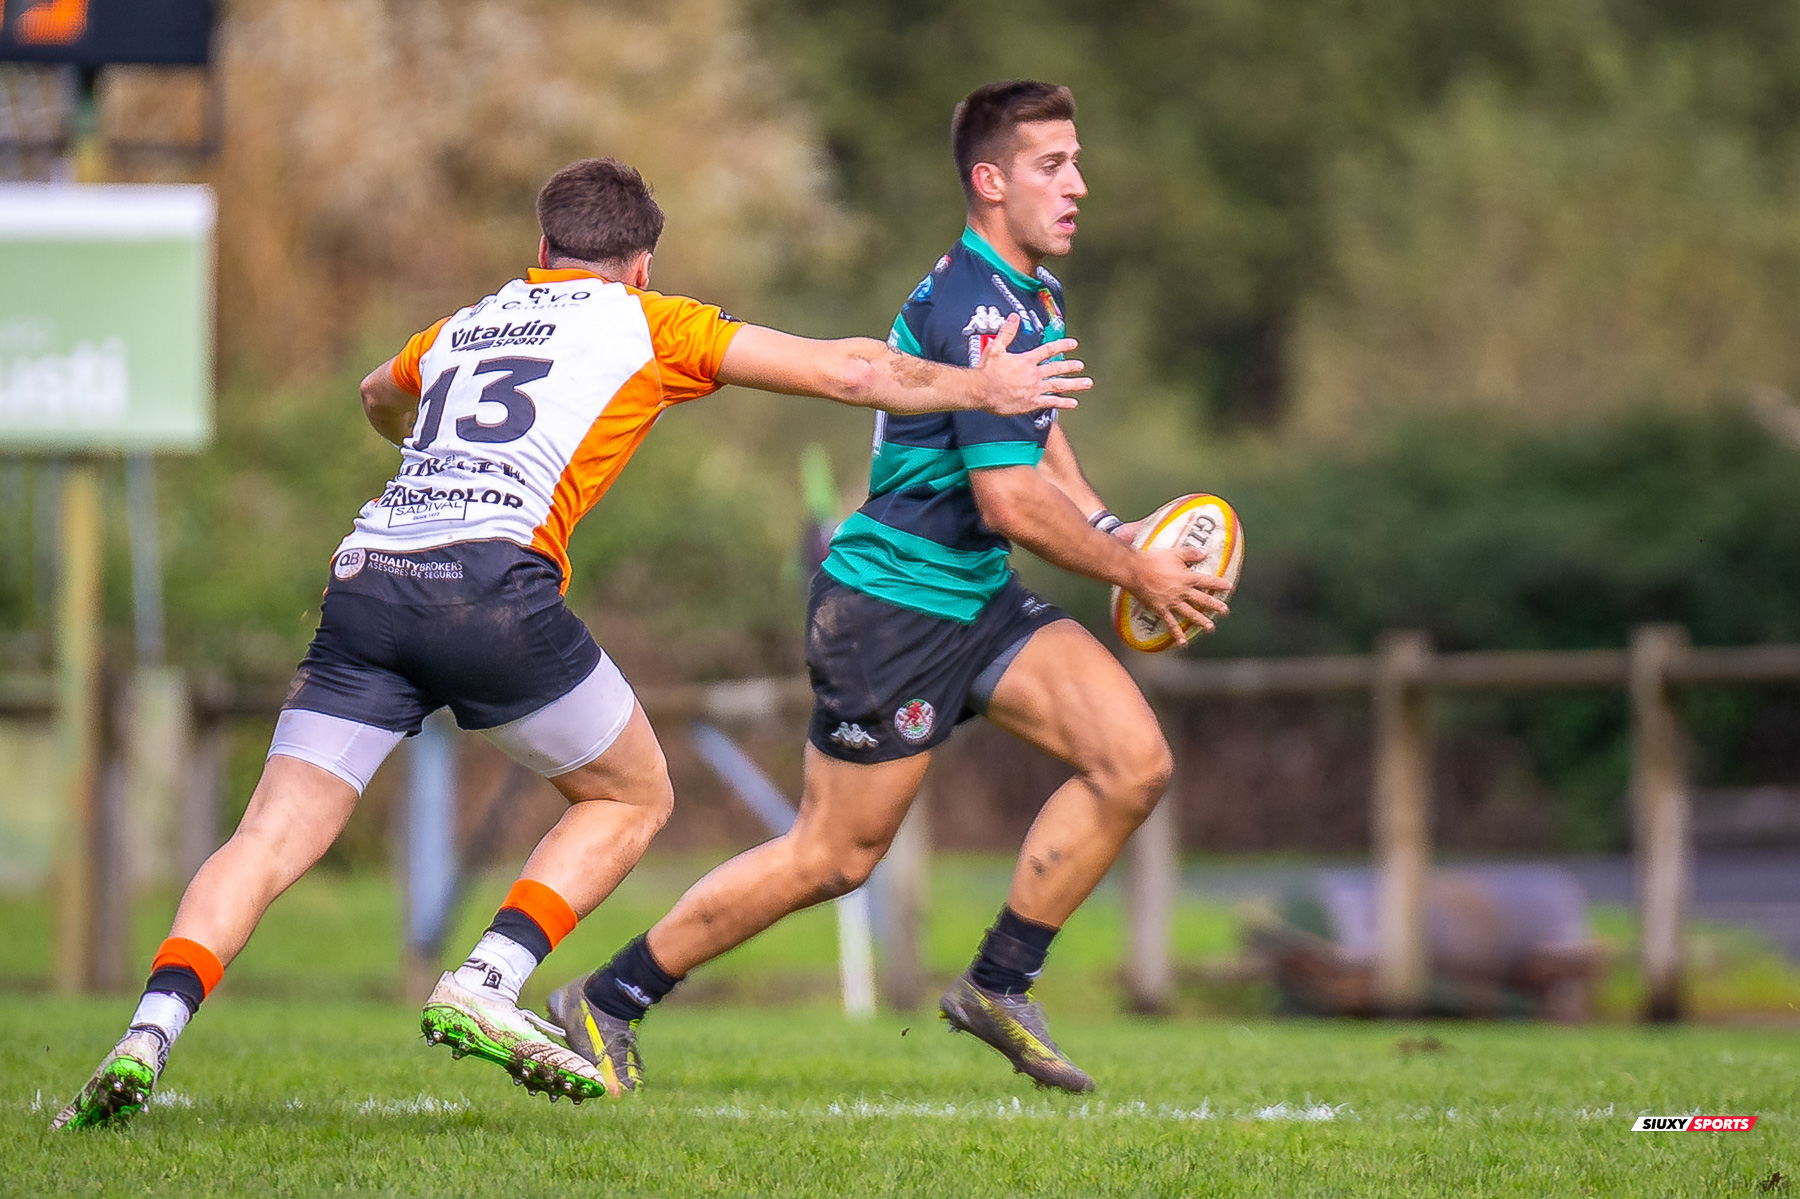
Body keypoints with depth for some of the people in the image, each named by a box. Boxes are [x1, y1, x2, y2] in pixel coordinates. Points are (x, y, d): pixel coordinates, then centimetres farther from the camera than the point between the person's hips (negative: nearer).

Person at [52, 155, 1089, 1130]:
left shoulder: (463, 327, 31)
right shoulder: (645, 323, 19)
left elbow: (381, 397, 55)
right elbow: (846, 371, 21)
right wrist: (979, 387, 35)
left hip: (365, 579, 4)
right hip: (492, 583, -4)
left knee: (270, 842, 2)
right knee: (634, 797, 17)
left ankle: (153, 1028, -21)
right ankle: (485, 988, 0)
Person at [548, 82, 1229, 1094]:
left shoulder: (1034, 295, 10)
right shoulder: (976, 309, -22)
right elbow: (1010, 500, -27)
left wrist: (1103, 526, 13)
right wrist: (1136, 574, -16)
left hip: (976, 598, 9)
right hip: (892, 603, -9)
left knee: (1135, 762, -6)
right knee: (835, 857, -2)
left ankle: (1000, 985, 5)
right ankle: (606, 1002, 12)